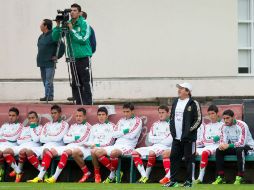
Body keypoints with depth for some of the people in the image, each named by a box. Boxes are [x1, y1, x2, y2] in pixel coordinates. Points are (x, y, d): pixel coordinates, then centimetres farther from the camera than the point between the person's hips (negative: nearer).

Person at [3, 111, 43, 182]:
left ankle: (19, 170, -21)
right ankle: (17, 170, -15)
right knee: (6, 152, -19)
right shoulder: (25, 128, 27)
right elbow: (19, 141, 15)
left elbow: (36, 139, -6)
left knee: (22, 151, -41)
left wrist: (32, 128, 3)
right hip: (22, 146, 6)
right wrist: (29, 138, 2)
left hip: (33, 146, -6)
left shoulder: (40, 127, 12)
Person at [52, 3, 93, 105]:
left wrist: (72, 30, -15)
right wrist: (58, 26, -8)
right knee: (75, 83, 6)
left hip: (84, 57, -5)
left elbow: (83, 39, -15)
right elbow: (55, 37, 6)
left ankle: (88, 103, -6)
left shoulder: (84, 24, -3)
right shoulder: (67, 24, 8)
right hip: (73, 57, 5)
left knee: (86, 82, -8)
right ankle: (78, 103, 11)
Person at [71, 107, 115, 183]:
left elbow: (109, 142, -2)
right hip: (92, 147, 6)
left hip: (103, 148, -6)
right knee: (75, 152, -19)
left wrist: (97, 145, -13)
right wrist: (87, 144, -4)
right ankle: (86, 173, -7)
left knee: (94, 151, -41)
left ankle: (97, 174, -22)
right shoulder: (94, 127, 27)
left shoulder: (111, 126, 10)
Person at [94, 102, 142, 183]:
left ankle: (112, 175, -15)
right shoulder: (121, 121, 23)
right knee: (98, 152, -15)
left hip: (128, 146, -7)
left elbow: (132, 135, -9)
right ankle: (115, 172, -12)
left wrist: (120, 134, 3)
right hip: (117, 145, 7)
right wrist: (125, 131, -3)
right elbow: (114, 134, 12)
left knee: (114, 152, -38)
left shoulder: (137, 121, 4)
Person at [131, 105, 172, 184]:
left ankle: (146, 176, -22)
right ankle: (143, 176, -17)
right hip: (154, 147, 7)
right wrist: (162, 138, -3)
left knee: (151, 153, -36)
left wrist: (157, 139, -3)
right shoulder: (155, 124, 20)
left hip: (165, 147, -7)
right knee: (135, 152, -7)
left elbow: (169, 140, -11)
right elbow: (150, 138, 9)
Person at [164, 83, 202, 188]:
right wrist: (172, 130, 12)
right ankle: (173, 181, 11)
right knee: (174, 158, 5)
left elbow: (198, 120, -9)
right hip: (176, 138, 7)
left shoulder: (193, 104, -6)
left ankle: (188, 181, 4)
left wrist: (189, 130, -13)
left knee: (189, 159, -1)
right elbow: (172, 117, 23)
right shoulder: (175, 103, 15)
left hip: (188, 138, -7)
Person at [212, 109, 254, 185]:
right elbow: (223, 140, -5)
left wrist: (228, 146, -42)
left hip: (247, 145, -7)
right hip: (234, 146, 7)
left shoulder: (242, 125, -24)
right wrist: (222, 145, -30)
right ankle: (221, 177, -12)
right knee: (219, 150, -12)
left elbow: (242, 143, -32)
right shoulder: (224, 127, -3)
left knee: (239, 150, -38)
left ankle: (240, 177, -35)